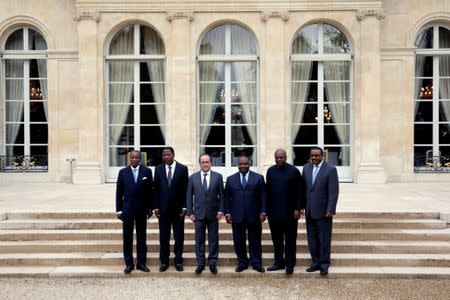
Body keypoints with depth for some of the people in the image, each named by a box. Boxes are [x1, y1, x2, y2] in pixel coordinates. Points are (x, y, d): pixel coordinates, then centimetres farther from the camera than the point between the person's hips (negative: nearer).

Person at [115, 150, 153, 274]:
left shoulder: (147, 171, 0)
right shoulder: (123, 172, 2)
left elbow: (150, 190, 2)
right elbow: (119, 192, 3)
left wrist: (150, 208, 1)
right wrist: (119, 210, 0)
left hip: (142, 209, 0)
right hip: (127, 209, 0)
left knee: (142, 238, 8)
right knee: (127, 238, 6)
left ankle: (141, 263, 19)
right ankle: (129, 264, 17)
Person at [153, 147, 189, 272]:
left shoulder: (183, 168, -2)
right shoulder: (158, 169, 4)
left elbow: (186, 189, -2)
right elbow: (156, 189, 4)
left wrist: (184, 207, -6)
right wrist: (156, 207, 0)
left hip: (178, 208, -1)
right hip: (163, 208, 1)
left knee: (179, 236, 6)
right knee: (163, 237, 8)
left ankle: (178, 261, 19)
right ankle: (164, 261, 19)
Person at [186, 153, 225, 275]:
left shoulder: (218, 176, 1)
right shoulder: (193, 177, 4)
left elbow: (221, 195, 1)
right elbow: (189, 196, 4)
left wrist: (221, 210, -5)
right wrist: (190, 212, -1)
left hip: (213, 214, 0)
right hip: (198, 214, 1)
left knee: (213, 240, 7)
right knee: (199, 240, 6)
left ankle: (213, 263, 18)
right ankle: (200, 263, 17)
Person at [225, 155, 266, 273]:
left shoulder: (258, 178, 5)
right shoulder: (231, 179, 8)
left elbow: (263, 196, 2)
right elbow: (227, 197, 6)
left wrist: (263, 212, -5)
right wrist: (227, 213, -2)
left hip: (254, 216, -1)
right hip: (237, 216, 1)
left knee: (255, 241, 6)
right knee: (239, 242, 7)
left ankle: (257, 263, 18)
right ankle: (242, 263, 20)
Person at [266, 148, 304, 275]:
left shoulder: (294, 171, -4)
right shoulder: (270, 171, 6)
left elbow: (299, 192, -5)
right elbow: (267, 190, 7)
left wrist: (298, 209, -9)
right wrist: (266, 209, 5)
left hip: (289, 212, -3)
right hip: (273, 212, 4)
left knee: (290, 240, 6)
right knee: (276, 239, 12)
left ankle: (290, 264, 14)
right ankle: (279, 262, 23)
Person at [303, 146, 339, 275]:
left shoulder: (331, 169, -9)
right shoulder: (306, 168, 6)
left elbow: (333, 192, -12)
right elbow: (303, 188, 8)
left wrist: (330, 210, -16)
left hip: (323, 211, -5)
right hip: (309, 211, 5)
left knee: (324, 239, 6)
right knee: (312, 239, 12)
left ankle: (324, 264, 19)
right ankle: (315, 263, 24)